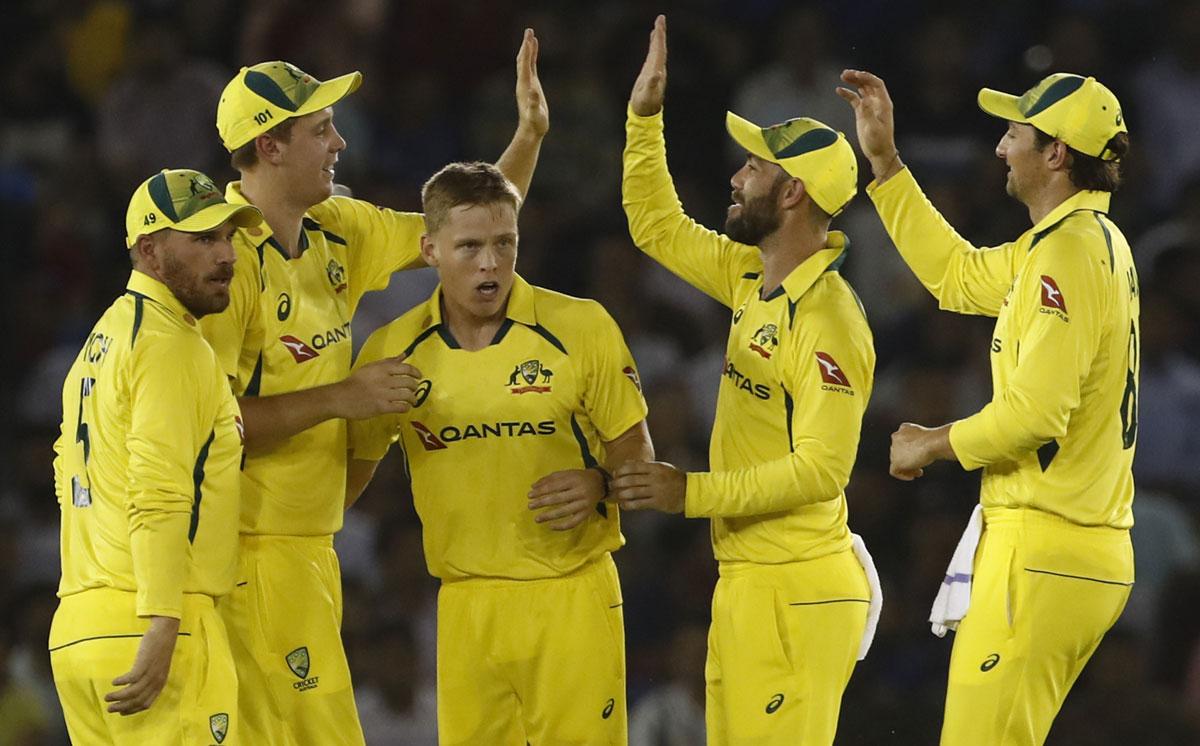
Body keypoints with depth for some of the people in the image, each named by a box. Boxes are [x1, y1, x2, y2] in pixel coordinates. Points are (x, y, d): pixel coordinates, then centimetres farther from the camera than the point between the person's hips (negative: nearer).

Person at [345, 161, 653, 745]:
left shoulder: (582, 328, -3)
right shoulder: (392, 352, 2)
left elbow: (635, 452, 4)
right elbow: (352, 466, 14)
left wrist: (599, 484, -16)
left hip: (573, 598, -2)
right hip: (465, 604, 2)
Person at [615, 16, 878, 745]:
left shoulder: (828, 320, -17)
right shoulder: (755, 280, 9)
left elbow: (821, 468, -22)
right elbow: (659, 227, 22)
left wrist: (691, 493, -20)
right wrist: (645, 117, 13)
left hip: (796, 594, -9)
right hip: (744, 579, 9)